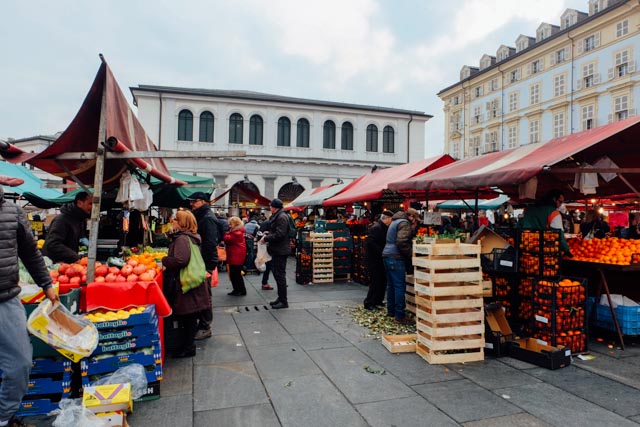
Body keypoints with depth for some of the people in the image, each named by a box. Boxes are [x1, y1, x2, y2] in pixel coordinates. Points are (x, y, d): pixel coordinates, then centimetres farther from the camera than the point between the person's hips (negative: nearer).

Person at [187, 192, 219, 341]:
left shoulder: (208, 218, -15)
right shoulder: (201, 216, 16)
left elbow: (210, 243, -23)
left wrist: (203, 262, -22)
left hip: (206, 262, -10)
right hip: (201, 261, 10)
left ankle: (205, 327, 8)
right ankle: (201, 323, 26)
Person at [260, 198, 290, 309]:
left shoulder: (282, 217, -17)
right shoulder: (276, 216, 14)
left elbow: (279, 234, -23)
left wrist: (266, 238, -15)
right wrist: (267, 235, 4)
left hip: (281, 251, -10)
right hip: (277, 250, 10)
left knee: (280, 275, -5)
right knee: (277, 274, 16)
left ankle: (284, 301, 3)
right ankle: (280, 297, 27)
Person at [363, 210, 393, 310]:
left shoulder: (384, 228, 13)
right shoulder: (376, 228, -18)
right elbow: (370, 243, -28)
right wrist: (381, 252, -27)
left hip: (379, 259, 10)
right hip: (373, 259, -10)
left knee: (382, 280, 15)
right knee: (376, 281, -6)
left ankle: (378, 300, 27)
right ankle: (368, 303, 4)